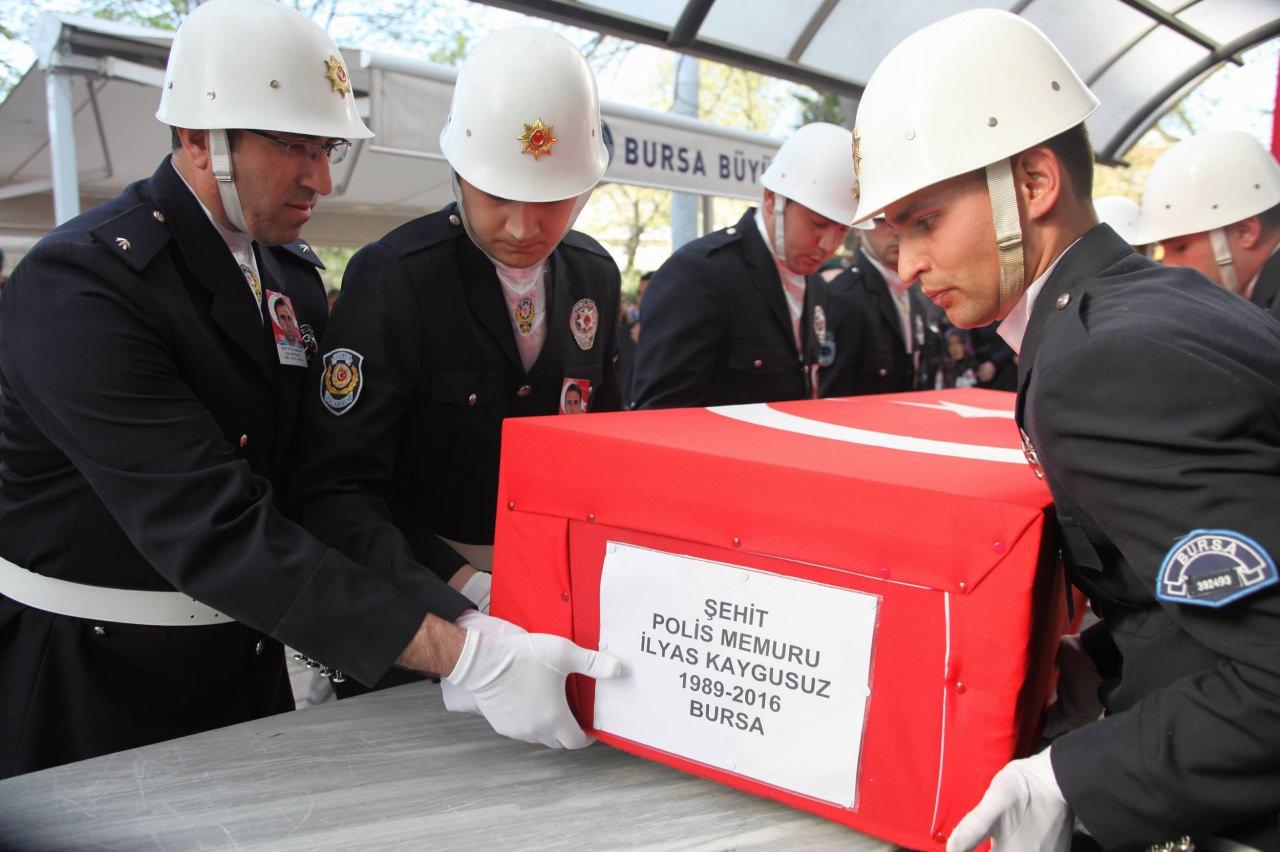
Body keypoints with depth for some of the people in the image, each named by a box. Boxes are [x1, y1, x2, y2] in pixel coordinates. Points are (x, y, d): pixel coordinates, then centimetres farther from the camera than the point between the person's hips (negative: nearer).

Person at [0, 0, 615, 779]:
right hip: (90, 684, -6)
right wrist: (463, 653, -38)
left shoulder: (294, 271, 3)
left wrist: (456, 599, -13)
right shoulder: (76, 284, -22)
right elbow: (215, 529, -32)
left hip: (248, 655, 6)